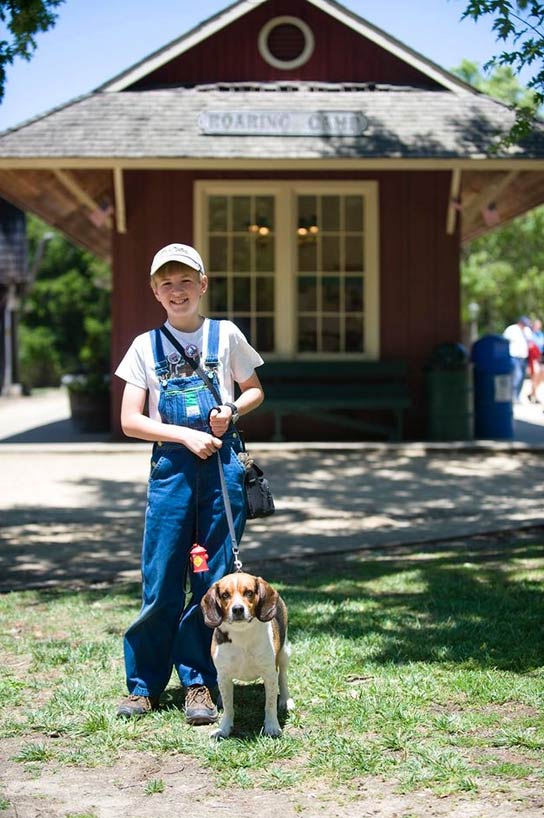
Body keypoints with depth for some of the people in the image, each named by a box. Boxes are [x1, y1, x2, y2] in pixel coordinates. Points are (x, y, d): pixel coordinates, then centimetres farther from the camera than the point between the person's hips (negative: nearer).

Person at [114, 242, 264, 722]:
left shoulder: (225, 335, 7)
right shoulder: (146, 346, 6)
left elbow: (255, 391, 18)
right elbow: (130, 421, 3)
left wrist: (232, 410, -4)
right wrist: (186, 435, -9)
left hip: (222, 464, 0)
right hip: (171, 465, 0)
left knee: (214, 579, 2)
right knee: (162, 579, -1)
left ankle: (199, 683, 12)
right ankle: (144, 684, 11)